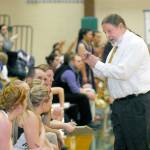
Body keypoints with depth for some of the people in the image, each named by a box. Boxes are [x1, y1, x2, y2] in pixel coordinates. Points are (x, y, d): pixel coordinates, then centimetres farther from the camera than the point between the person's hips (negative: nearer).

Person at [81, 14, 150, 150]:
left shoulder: (135, 44, -12)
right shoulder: (116, 46, 15)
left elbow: (123, 72, -23)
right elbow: (106, 74, 18)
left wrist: (97, 64, -14)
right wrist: (91, 62, 3)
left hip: (136, 103, -9)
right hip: (119, 103, 9)